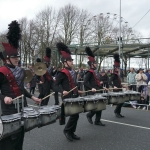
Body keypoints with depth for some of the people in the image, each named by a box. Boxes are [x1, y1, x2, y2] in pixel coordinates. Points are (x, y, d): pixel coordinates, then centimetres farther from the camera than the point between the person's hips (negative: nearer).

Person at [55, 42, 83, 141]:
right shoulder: (62, 73, -12)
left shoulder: (74, 72, 13)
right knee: (75, 115, -11)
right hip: (67, 98, -8)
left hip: (75, 97, 8)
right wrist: (62, 91, -26)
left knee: (75, 115, 11)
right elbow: (56, 85, -12)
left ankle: (72, 132, 24)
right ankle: (67, 130, 9)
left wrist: (77, 91, 16)